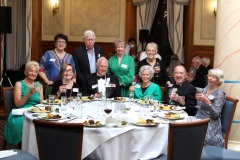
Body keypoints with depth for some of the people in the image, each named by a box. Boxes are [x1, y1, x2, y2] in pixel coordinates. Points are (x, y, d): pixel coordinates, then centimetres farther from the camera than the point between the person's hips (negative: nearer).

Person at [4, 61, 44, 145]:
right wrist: (29, 93, -19)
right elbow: (18, 104, -8)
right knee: (23, 122, -38)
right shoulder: (19, 84, 2)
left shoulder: (39, 85, 15)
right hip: (21, 113, -4)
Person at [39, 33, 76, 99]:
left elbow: (74, 73, 16)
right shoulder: (48, 54, 7)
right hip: (51, 87, -2)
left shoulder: (69, 57, 16)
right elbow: (41, 70, 2)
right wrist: (47, 81, -8)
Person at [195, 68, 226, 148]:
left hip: (210, 124, -7)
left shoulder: (220, 93, -9)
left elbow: (216, 114, -17)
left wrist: (207, 101, -25)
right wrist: (199, 98, 5)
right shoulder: (206, 88, 12)